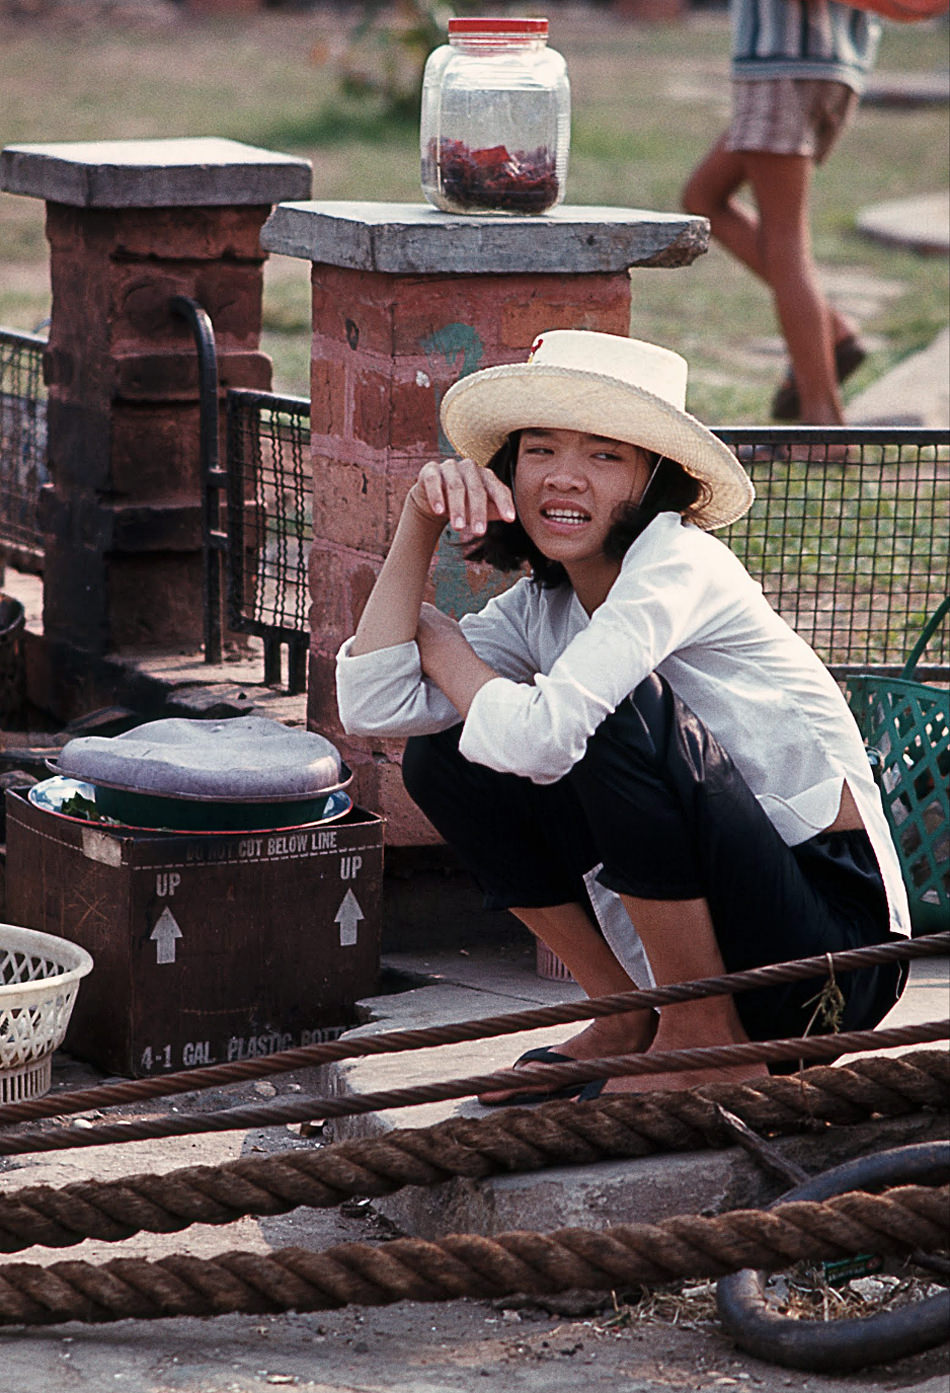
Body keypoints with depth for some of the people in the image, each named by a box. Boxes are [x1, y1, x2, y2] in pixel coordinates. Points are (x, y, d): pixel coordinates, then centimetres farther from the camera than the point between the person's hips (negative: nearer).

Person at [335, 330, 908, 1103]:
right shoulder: (539, 606, 6)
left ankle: (705, 1040, -14)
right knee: (444, 758, 1)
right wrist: (420, 522, -8)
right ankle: (631, 1019, 10)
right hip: (701, 924, 8)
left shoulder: (678, 560, -17)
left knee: (620, 708, -29)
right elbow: (373, 707, -5)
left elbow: (540, 737, -29)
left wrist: (442, 645, -8)